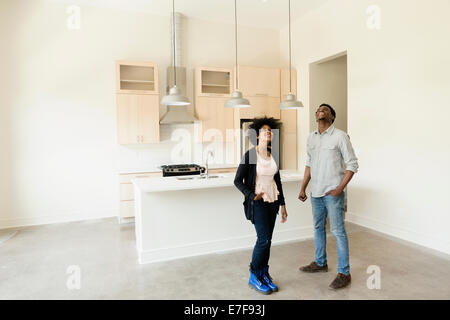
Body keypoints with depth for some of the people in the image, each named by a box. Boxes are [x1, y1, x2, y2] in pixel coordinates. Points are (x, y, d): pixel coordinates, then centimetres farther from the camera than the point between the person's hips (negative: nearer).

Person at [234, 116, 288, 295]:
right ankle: (254, 277, 10)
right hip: (258, 203, -5)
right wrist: (251, 196, -18)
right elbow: (237, 181, -8)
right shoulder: (250, 155, -11)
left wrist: (282, 204, 12)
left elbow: (277, 181, 13)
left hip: (272, 202, 6)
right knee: (264, 239, -8)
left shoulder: (274, 156, 7)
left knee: (266, 240, 9)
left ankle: (264, 275, 24)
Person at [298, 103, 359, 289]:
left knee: (337, 231, -2)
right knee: (318, 228, 17)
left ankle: (344, 273, 11)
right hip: (315, 192, 6)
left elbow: (352, 164, -8)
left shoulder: (340, 136, -9)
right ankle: (320, 263, 34)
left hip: (333, 192, -6)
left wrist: (340, 188, -16)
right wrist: (303, 188, 14)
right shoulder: (311, 138, 9)